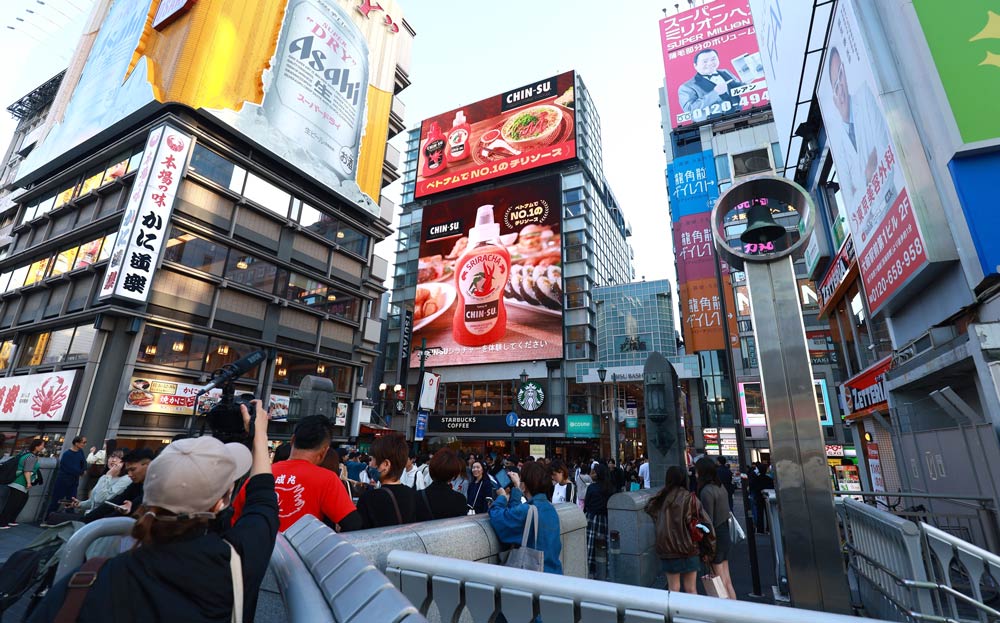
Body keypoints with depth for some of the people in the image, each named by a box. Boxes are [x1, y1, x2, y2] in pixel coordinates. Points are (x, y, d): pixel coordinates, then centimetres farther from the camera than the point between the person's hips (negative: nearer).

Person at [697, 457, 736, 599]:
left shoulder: (706, 491, -20)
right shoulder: (721, 487, 4)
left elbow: (708, 521, -20)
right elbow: (726, 512, 10)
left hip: (715, 538, -8)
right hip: (725, 535, 8)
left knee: (720, 583, 5)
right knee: (727, 580, 17)